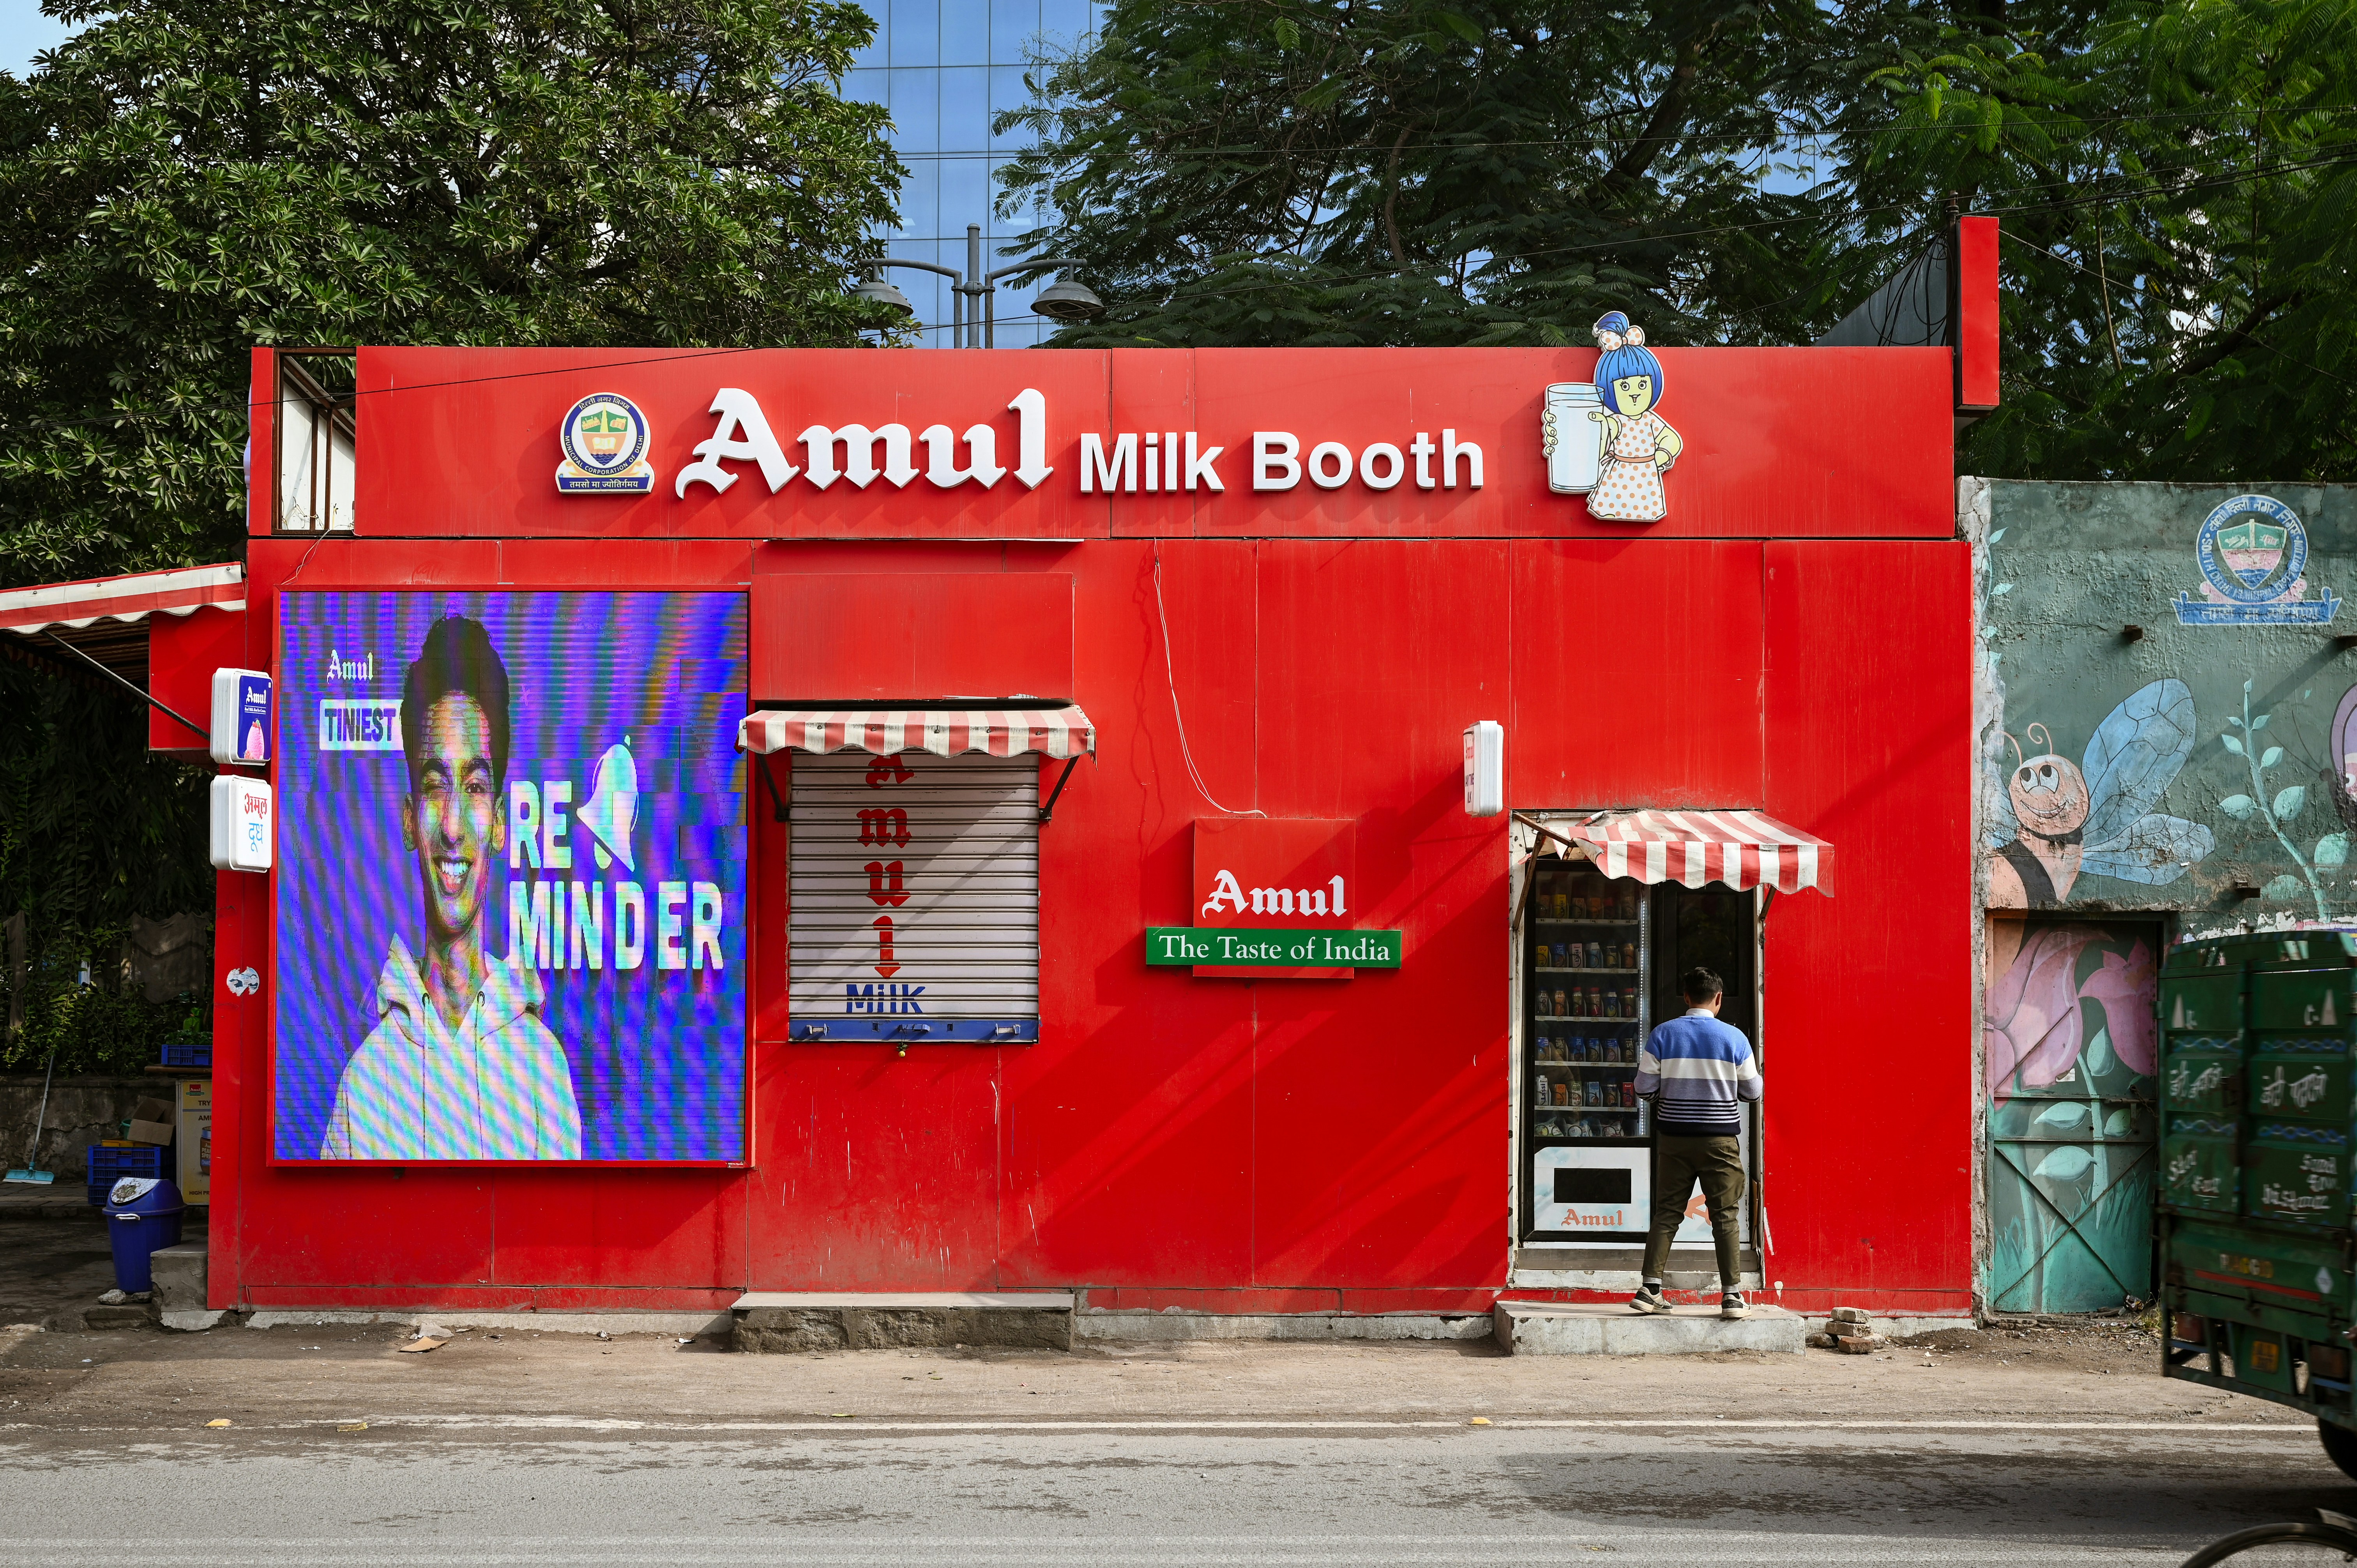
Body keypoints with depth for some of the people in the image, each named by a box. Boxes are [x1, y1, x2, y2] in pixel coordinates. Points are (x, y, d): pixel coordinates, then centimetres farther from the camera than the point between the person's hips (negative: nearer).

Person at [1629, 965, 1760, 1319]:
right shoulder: (1733, 1037, -5)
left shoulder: (1663, 1035, -2)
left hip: (1674, 1136, 2)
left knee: (1667, 1213, 7)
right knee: (1724, 1216, 3)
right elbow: (1753, 1091, 2)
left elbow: (1644, 1087, -1)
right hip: (1719, 1138, -2)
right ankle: (1732, 1295, 1)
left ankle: (1650, 1289, 4)